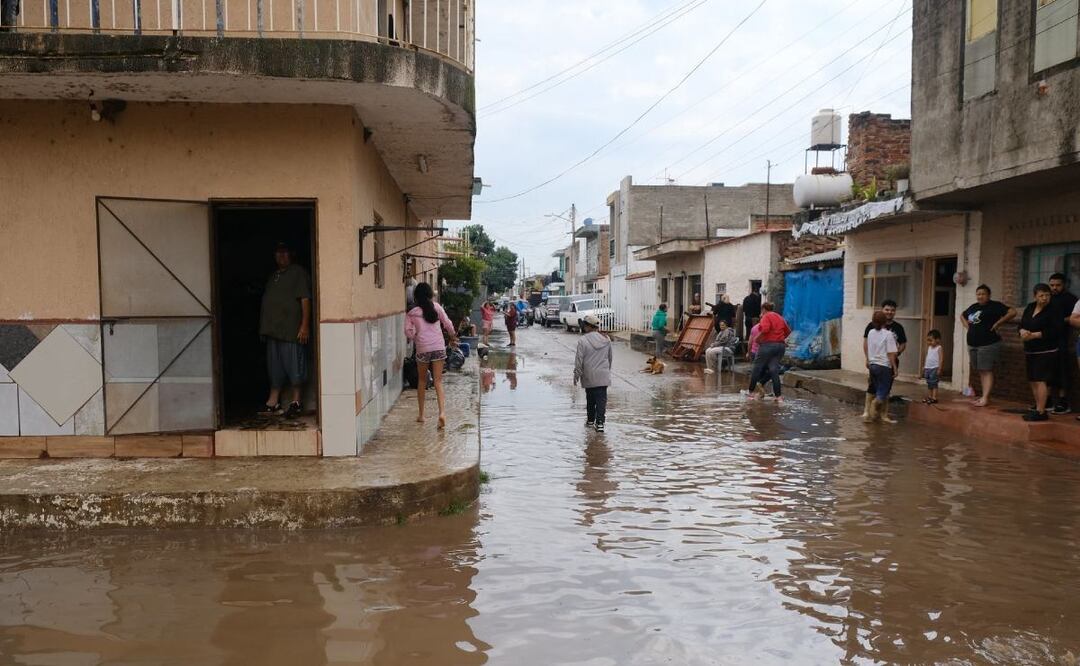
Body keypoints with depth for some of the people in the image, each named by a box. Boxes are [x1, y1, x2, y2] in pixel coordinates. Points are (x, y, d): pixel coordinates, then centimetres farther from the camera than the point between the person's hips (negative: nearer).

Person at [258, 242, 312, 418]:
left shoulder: (299, 273, -2)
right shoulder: (273, 276, 22)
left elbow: (305, 300, -11)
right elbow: (268, 301, 23)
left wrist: (305, 325, -19)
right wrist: (264, 328, 17)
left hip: (292, 331, -8)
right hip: (273, 331, 8)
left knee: (295, 368, -3)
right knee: (275, 369, 10)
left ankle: (295, 403, 4)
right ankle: (273, 404, 16)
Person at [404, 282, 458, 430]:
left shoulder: (411, 313, 3)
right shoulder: (436, 307, 4)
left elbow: (408, 332, -2)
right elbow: (447, 324, 5)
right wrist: (453, 337, 21)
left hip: (422, 349, 0)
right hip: (439, 347, 0)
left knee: (422, 381, 16)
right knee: (438, 381, 0)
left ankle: (421, 414, 22)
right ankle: (442, 411, -20)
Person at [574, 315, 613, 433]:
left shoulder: (583, 340, -12)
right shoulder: (606, 339, 4)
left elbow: (579, 360, -10)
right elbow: (610, 358, 14)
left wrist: (576, 375, -1)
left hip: (589, 377, -2)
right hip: (603, 376, 2)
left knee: (590, 400, 14)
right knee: (602, 400, 1)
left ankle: (591, 420, 28)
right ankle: (600, 423, -6)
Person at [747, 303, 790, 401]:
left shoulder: (766, 317, -7)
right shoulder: (780, 318, 16)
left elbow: (765, 329, -24)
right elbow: (788, 331, 20)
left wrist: (758, 338, -11)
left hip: (768, 344, -6)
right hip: (781, 346, 7)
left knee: (757, 369, 6)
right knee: (774, 370, 5)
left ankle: (751, 393, 14)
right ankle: (778, 395, -4)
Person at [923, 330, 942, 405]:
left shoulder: (938, 348, -8)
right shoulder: (929, 347, 13)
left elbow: (940, 359, -12)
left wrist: (939, 369, -17)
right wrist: (924, 366, 15)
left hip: (934, 368, -7)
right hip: (928, 368, 7)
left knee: (934, 383, -6)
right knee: (929, 384, 11)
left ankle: (934, 398, -4)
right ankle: (929, 397, 16)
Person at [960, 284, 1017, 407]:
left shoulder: (995, 305, -6)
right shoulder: (973, 307, 14)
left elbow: (1012, 312, -17)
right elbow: (962, 315, 34)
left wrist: (997, 324, -16)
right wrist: (966, 324, 15)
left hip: (988, 344, -7)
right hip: (972, 345, 8)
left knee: (986, 371, -8)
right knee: (980, 371, 11)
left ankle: (985, 398, -11)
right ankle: (984, 395, 18)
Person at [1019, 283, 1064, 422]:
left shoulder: (1053, 311, -9)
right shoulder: (1030, 307, 10)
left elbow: (1055, 331, -18)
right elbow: (1022, 324, 11)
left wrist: (1034, 335, -20)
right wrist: (1023, 332, -12)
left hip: (1046, 352, -7)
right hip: (1030, 351, 7)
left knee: (1040, 380, -12)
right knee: (1032, 381, 11)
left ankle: (1041, 412, -11)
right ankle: (1038, 408, 20)